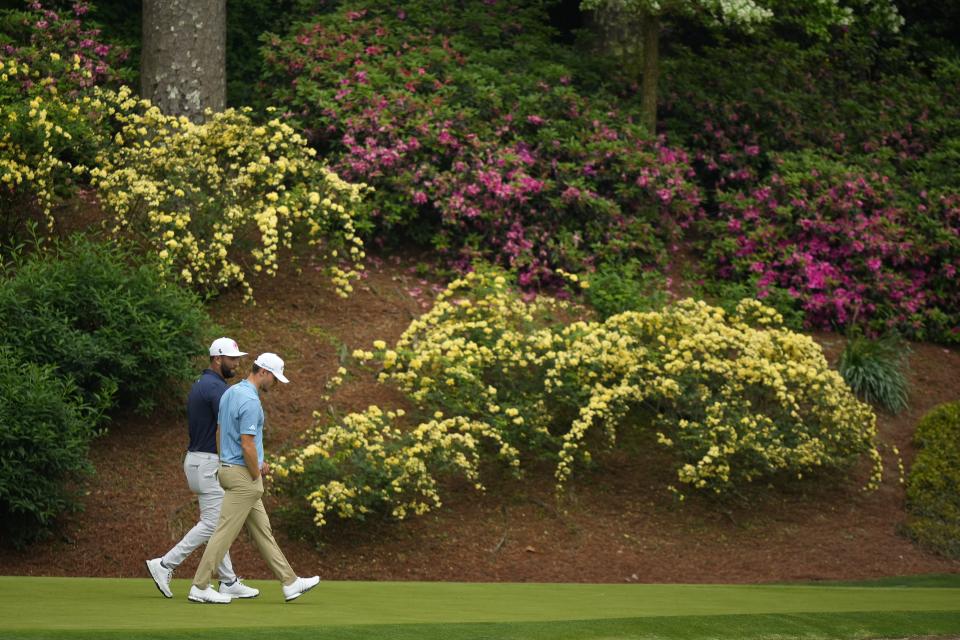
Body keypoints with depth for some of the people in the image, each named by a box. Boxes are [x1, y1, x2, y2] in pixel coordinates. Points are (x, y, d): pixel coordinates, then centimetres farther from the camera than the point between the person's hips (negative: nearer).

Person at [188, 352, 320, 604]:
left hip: (230, 468, 10)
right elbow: (247, 444, -23)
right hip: (243, 475, -10)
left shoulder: (230, 393, 11)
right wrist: (257, 475, -9)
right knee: (225, 532, -4)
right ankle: (200, 587, 0)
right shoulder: (250, 401, -20)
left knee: (262, 531, 12)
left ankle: (289, 582, 16)